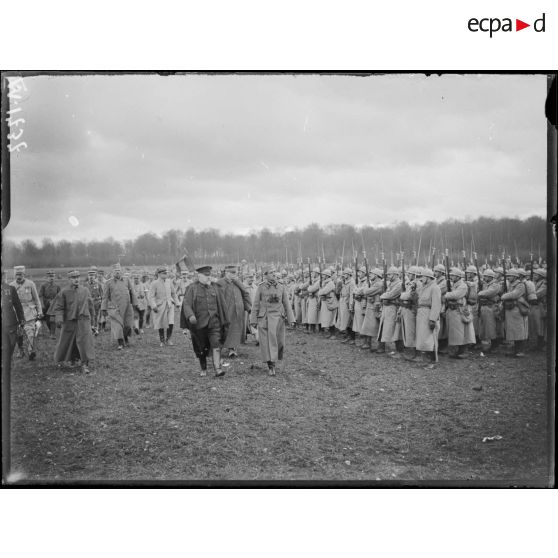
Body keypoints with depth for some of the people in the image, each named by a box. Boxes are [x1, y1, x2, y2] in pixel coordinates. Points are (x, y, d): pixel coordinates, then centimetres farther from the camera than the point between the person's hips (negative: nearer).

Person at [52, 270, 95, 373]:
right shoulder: (64, 292, -2)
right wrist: (59, 318, -16)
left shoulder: (85, 290, 5)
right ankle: (72, 358, 38)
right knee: (68, 341, 12)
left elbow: (90, 304, 17)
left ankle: (85, 364, -7)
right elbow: (58, 307, -2)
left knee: (85, 341, -10)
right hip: (69, 320, 0)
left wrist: (91, 316, 23)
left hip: (83, 320, 0)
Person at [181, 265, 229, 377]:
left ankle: (217, 369, -16)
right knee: (201, 348, 8)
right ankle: (203, 369, 25)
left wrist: (223, 321, 14)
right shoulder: (193, 288, 0)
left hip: (214, 322, 1)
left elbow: (221, 305, 14)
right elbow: (186, 303, -10)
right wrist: (190, 315, -29)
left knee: (216, 345, -12)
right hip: (199, 322, -1)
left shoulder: (215, 288, 9)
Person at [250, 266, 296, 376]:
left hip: (278, 317, 2)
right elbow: (256, 304, 2)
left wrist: (290, 319, 2)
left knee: (278, 341, 4)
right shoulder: (261, 287, 0)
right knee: (267, 341, -4)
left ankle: (273, 360, 30)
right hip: (264, 317, -2)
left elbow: (286, 304, 7)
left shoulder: (281, 287, 6)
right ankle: (271, 366, 3)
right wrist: (253, 320, 0)